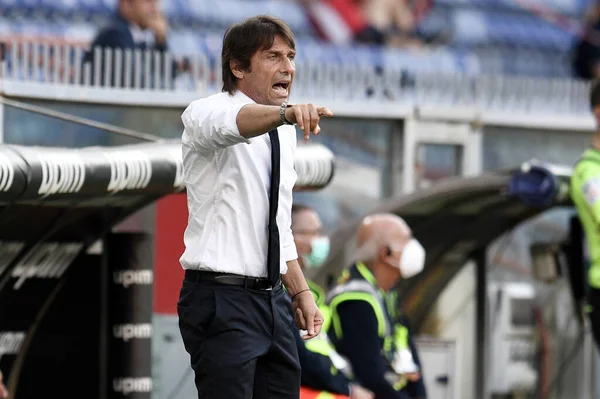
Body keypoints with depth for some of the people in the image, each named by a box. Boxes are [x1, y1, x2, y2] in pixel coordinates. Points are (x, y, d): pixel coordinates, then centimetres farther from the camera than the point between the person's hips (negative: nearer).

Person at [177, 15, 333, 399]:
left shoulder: (283, 134, 16)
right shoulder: (206, 114, -8)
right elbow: (230, 124, -35)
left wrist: (301, 292, 16)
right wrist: (287, 112, -54)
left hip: (273, 299, 8)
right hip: (221, 298, -8)